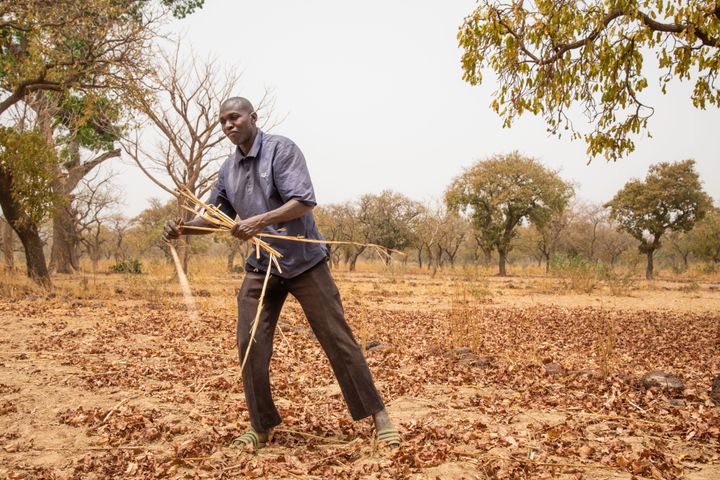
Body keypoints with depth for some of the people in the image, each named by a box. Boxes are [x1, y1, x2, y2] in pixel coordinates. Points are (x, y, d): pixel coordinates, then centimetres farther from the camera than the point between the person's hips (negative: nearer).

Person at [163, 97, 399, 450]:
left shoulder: (281, 149, -11)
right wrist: (183, 228, -4)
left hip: (304, 261, -5)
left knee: (338, 339, -1)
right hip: (261, 267, 6)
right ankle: (261, 426, 16)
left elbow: (303, 202, -21)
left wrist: (259, 221, -31)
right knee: (250, 346, -2)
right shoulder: (228, 169, 9)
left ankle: (377, 414, 12)